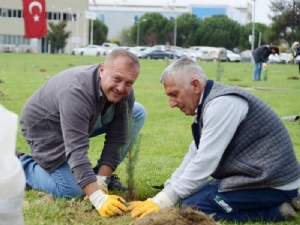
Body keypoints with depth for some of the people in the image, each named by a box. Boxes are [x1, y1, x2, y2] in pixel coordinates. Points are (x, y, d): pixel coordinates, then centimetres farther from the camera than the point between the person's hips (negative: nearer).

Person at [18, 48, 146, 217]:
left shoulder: (125, 94, -19)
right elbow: (76, 150, -44)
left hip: (82, 124, 7)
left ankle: (104, 176, 4)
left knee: (138, 113, -5)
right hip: (46, 128, -7)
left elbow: (115, 140, -15)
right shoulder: (77, 91, -40)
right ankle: (21, 165, 6)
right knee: (74, 191, -16)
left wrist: (101, 180, -26)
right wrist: (98, 198, -50)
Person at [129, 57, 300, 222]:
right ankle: (276, 203, 12)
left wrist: (163, 202, -16)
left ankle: (276, 211, -9)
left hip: (271, 184, -11)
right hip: (261, 175, 11)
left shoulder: (222, 104, -19)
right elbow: (195, 156, 15)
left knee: (192, 208, -15)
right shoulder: (209, 103, 12)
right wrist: (161, 197, 8)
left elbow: (205, 161, -22)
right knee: (189, 196, 18)